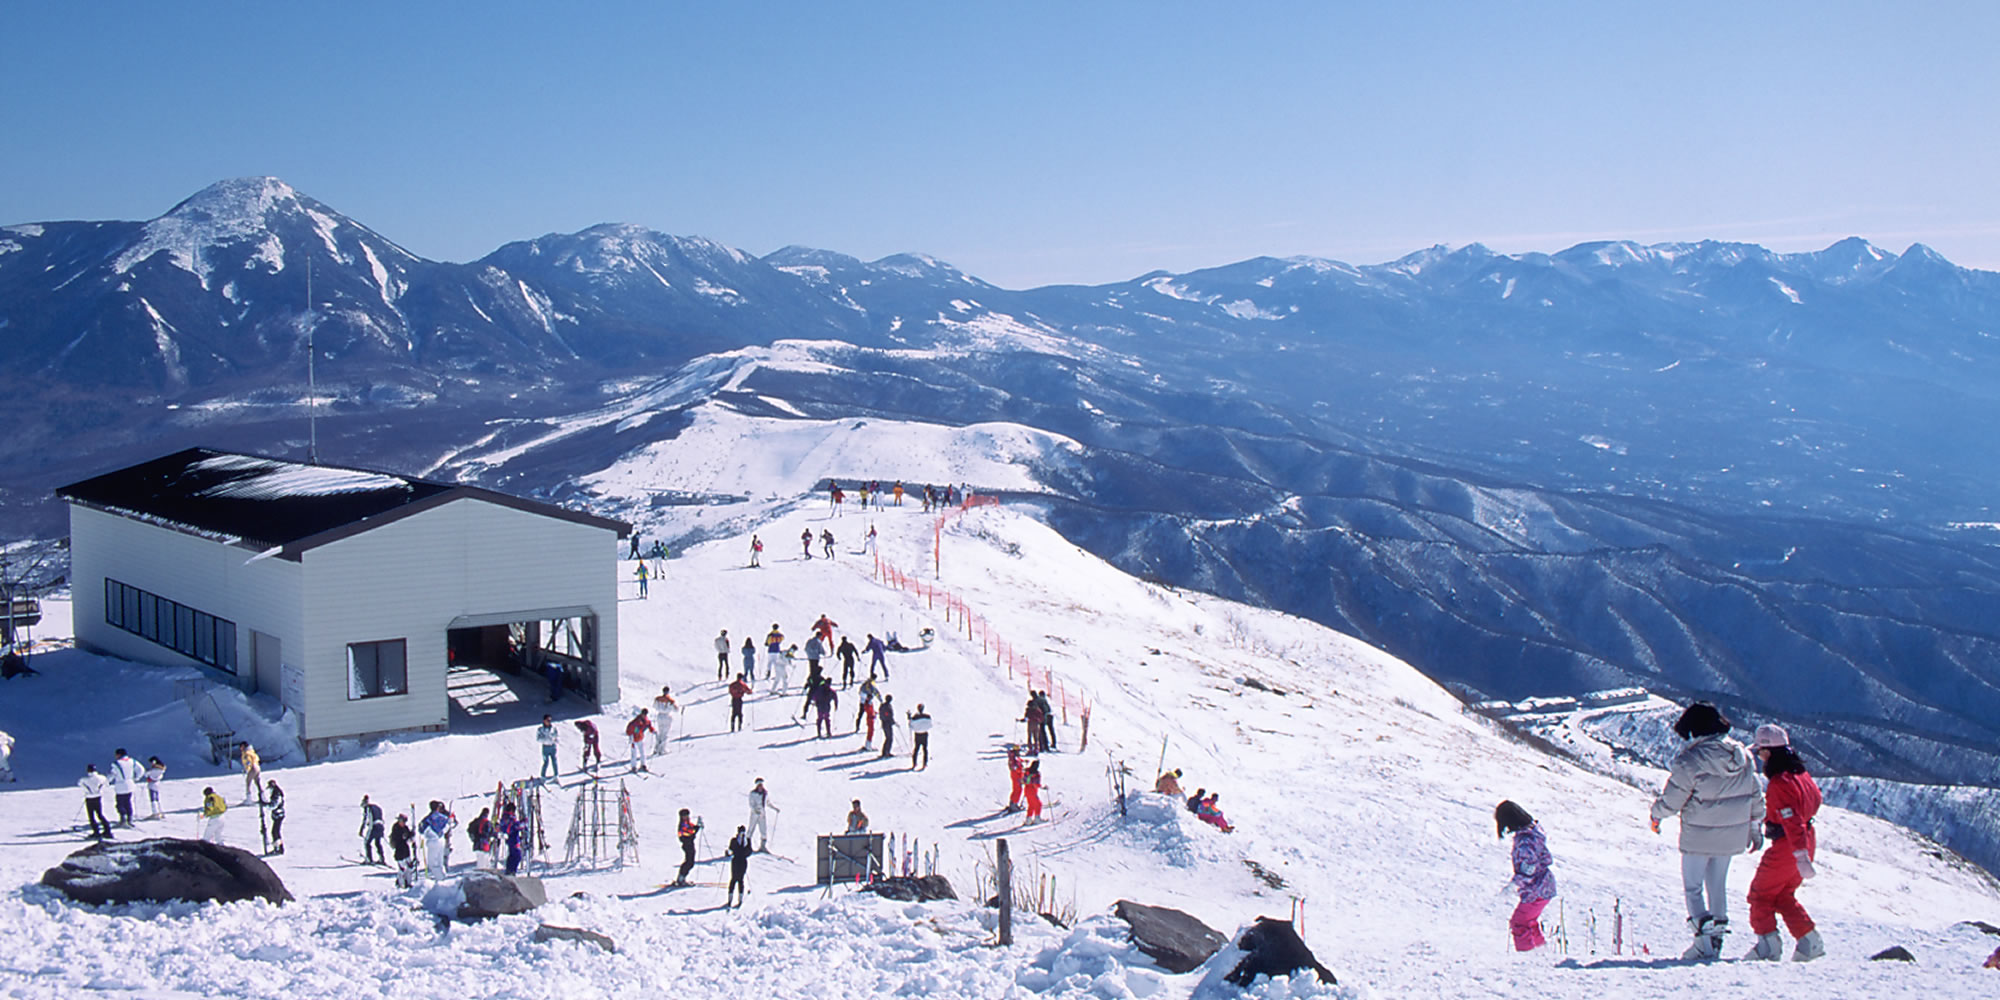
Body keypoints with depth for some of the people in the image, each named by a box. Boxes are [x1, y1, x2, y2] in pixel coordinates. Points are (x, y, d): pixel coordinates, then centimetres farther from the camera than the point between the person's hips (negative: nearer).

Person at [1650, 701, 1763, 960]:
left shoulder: (1690, 761, -21)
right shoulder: (1744, 756, -2)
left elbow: (1670, 801, -14)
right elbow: (1756, 797, 7)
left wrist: (1656, 814, 6)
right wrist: (1755, 828, 20)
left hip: (1698, 837, -5)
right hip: (1732, 835, 5)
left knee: (1693, 887, 6)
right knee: (1718, 884, 20)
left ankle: (1705, 941, -3)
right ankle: (1718, 932, 24)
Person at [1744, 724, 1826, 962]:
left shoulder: (1779, 783, -23)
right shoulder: (1800, 773, 5)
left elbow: (1791, 820, -28)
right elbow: (1815, 800, 20)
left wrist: (1801, 856, -30)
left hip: (1786, 846, -9)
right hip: (1807, 841, 9)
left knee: (1760, 894, 5)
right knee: (1784, 896, 21)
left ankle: (1769, 944, 1)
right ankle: (1810, 941, 14)